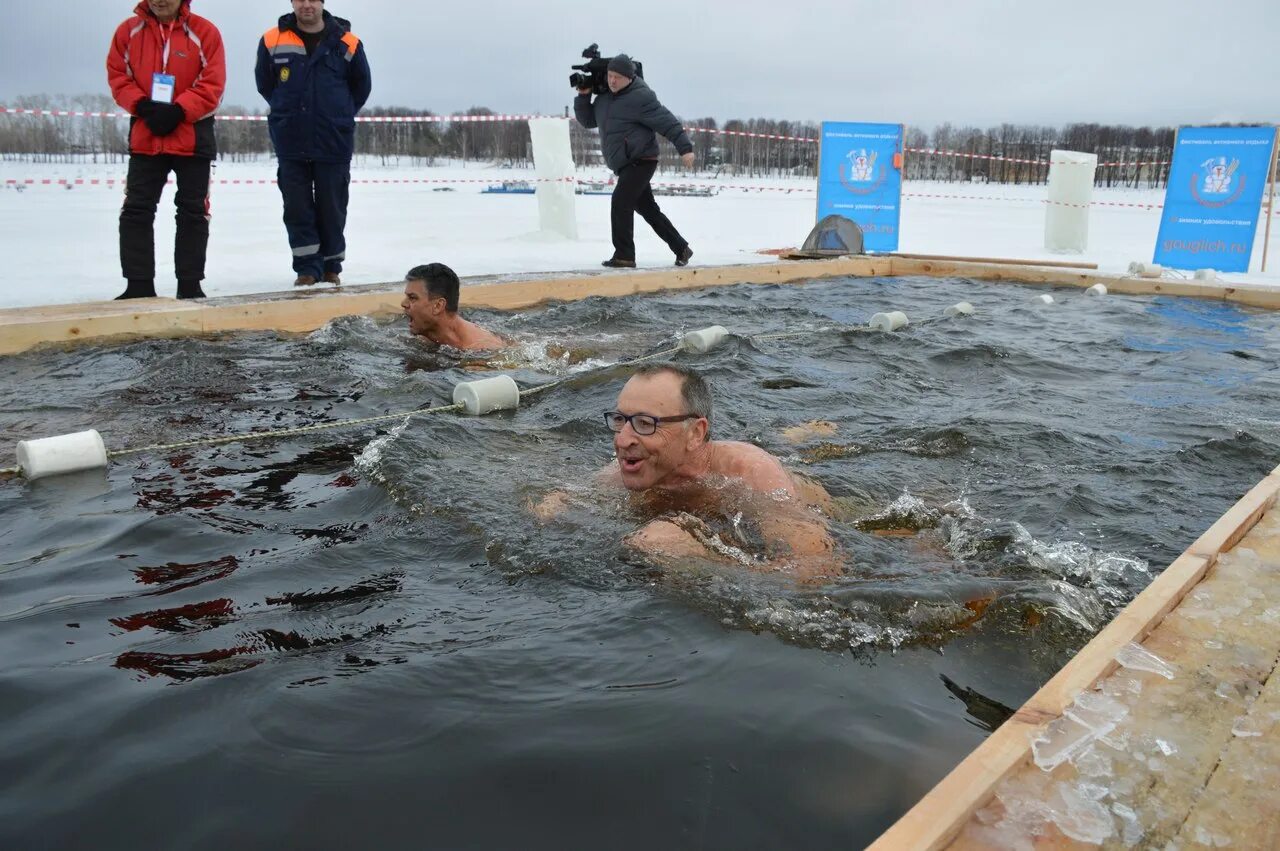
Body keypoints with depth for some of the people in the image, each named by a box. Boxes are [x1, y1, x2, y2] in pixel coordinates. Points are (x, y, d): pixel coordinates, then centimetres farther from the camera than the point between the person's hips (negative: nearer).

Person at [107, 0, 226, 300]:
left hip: (194, 138, -2)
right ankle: (139, 285, 8)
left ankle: (190, 284, 12)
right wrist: (143, 106, -13)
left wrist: (177, 111, -17)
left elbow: (212, 84, -8)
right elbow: (117, 76, 6)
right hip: (144, 137, 3)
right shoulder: (128, 30, 5)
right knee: (136, 210, 1)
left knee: (193, 213, 4)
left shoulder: (204, 32, -4)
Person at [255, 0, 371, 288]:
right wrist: (289, 113, 13)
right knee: (297, 209, 2)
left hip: (334, 144, -1)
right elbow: (265, 85, 13)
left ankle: (331, 266, 18)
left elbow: (361, 87, 11)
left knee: (331, 208, 6)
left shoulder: (347, 43, -3)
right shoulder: (272, 41, -1)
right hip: (290, 144, 1)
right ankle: (308, 267, 9)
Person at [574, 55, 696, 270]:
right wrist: (583, 96, 8)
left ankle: (624, 255, -15)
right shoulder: (604, 97, 13)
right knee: (648, 210, 13)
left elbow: (668, 122, -13)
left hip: (641, 161, -9)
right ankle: (682, 248, 24)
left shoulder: (640, 97, -12)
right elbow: (587, 120, 22)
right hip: (625, 165, 9)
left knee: (621, 202, -19)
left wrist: (685, 148, -18)